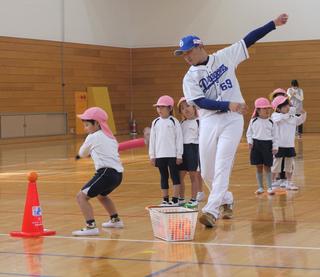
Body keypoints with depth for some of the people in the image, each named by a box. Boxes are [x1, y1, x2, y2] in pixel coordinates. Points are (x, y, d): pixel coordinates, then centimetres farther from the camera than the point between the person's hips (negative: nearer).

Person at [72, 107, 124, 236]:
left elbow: (82, 153, 13)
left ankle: (91, 226, -24)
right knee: (101, 195, 36)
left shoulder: (92, 137, 0)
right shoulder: (110, 137, 22)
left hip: (106, 173, -9)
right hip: (117, 173, 9)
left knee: (81, 196, -11)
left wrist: (84, 153, 35)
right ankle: (115, 220, 48)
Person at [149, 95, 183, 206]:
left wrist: (179, 155, -6)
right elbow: (152, 139, 10)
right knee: (164, 177, 10)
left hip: (172, 155, -4)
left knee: (175, 176, -1)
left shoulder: (174, 121, -4)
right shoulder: (155, 122, 7)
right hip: (160, 155, 4)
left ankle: (175, 199, 2)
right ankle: (165, 199, 15)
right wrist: (152, 155, 7)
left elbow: (179, 138, -4)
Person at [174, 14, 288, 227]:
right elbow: (200, 102, -11)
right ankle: (226, 199, 30)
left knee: (222, 167, -13)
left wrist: (273, 24, 4)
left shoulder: (225, 57, 4)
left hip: (232, 121, -2)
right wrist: (228, 105, -23)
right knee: (207, 173, 4)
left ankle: (211, 211, -18)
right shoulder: (190, 77, 2)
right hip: (209, 122, 2)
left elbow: (248, 41, 7)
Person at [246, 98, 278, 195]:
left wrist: (275, 147, -1)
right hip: (256, 144, 0)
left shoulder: (270, 122, 2)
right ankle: (260, 187, 16)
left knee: (267, 167, 3)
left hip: (267, 145, 0)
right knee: (259, 167, 7)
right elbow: (249, 133, 7)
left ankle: (270, 187, 9)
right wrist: (250, 142, -7)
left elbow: (274, 136, 5)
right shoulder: (254, 121, 1)